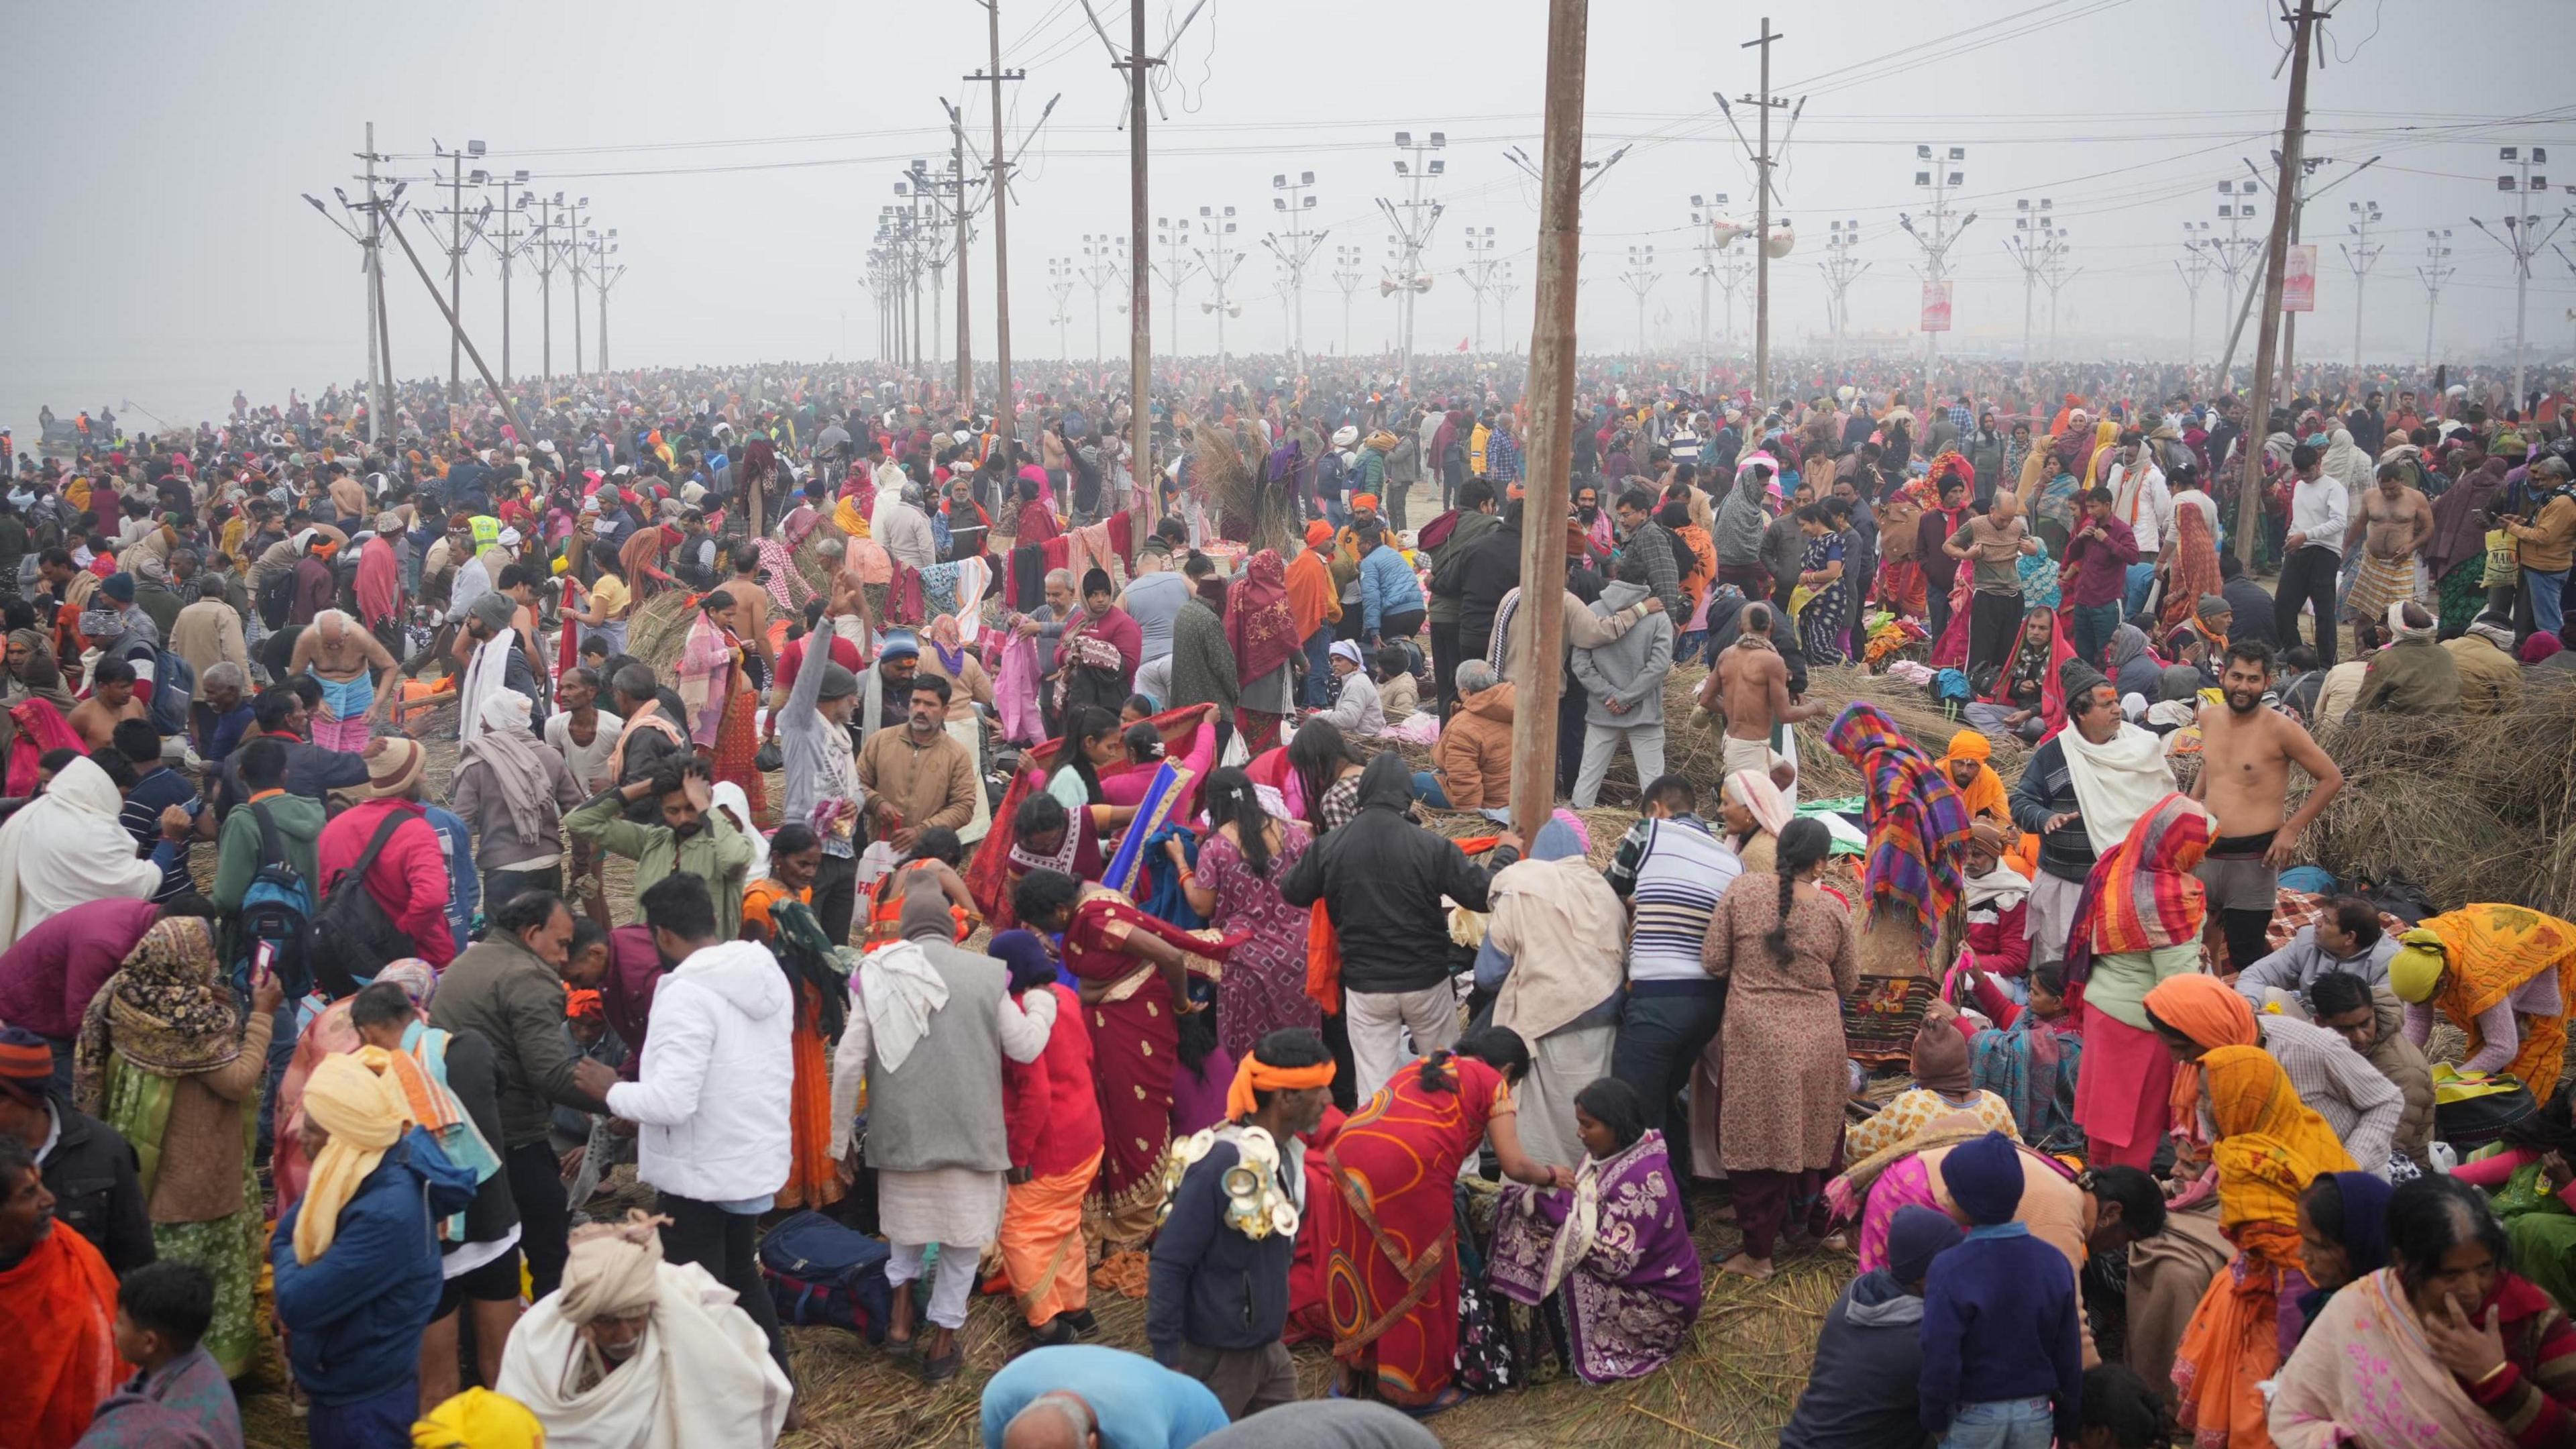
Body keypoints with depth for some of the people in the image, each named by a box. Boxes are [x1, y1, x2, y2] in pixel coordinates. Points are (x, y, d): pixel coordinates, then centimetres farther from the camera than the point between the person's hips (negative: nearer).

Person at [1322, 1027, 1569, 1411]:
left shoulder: (1423, 1063, 32)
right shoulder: (1492, 1082, 15)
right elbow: (1514, 1165, 11)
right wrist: (1551, 1176, 31)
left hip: (1348, 1151, 6)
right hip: (1408, 1165, -6)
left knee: (1359, 1267, 21)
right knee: (1417, 1275, 11)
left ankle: (1353, 1372, 34)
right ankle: (1415, 1387, 23)